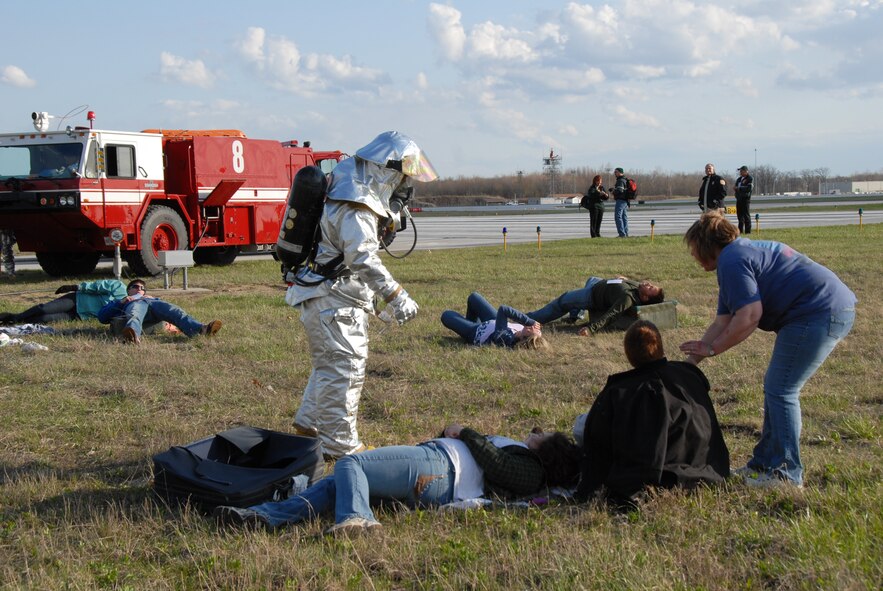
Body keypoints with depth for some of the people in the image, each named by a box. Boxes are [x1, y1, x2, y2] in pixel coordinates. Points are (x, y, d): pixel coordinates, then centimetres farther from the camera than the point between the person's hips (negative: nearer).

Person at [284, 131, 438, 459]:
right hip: (332, 299, -11)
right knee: (344, 368, -5)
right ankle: (339, 443, 2)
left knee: (330, 364, 23)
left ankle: (309, 425, 36)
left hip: (336, 295, 11)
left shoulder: (349, 185, 13)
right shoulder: (356, 204, -21)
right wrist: (396, 296, -30)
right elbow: (363, 258, -29)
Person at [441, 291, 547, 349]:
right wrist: (531, 322, -32)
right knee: (473, 296, 24)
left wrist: (530, 321, -52)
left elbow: (503, 310, -52)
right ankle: (471, 324, 51)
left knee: (446, 315, 15)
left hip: (476, 333, -6)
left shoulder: (504, 338, -51)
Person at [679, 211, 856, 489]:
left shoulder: (732, 260, -11)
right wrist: (691, 360, 18)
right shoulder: (742, 253, 22)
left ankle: (786, 474, 3)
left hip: (818, 313, -11)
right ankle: (765, 462, 25)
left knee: (780, 391, -4)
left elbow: (750, 316, -20)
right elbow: (723, 322, 21)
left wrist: (712, 348, -9)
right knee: (778, 387, 17)